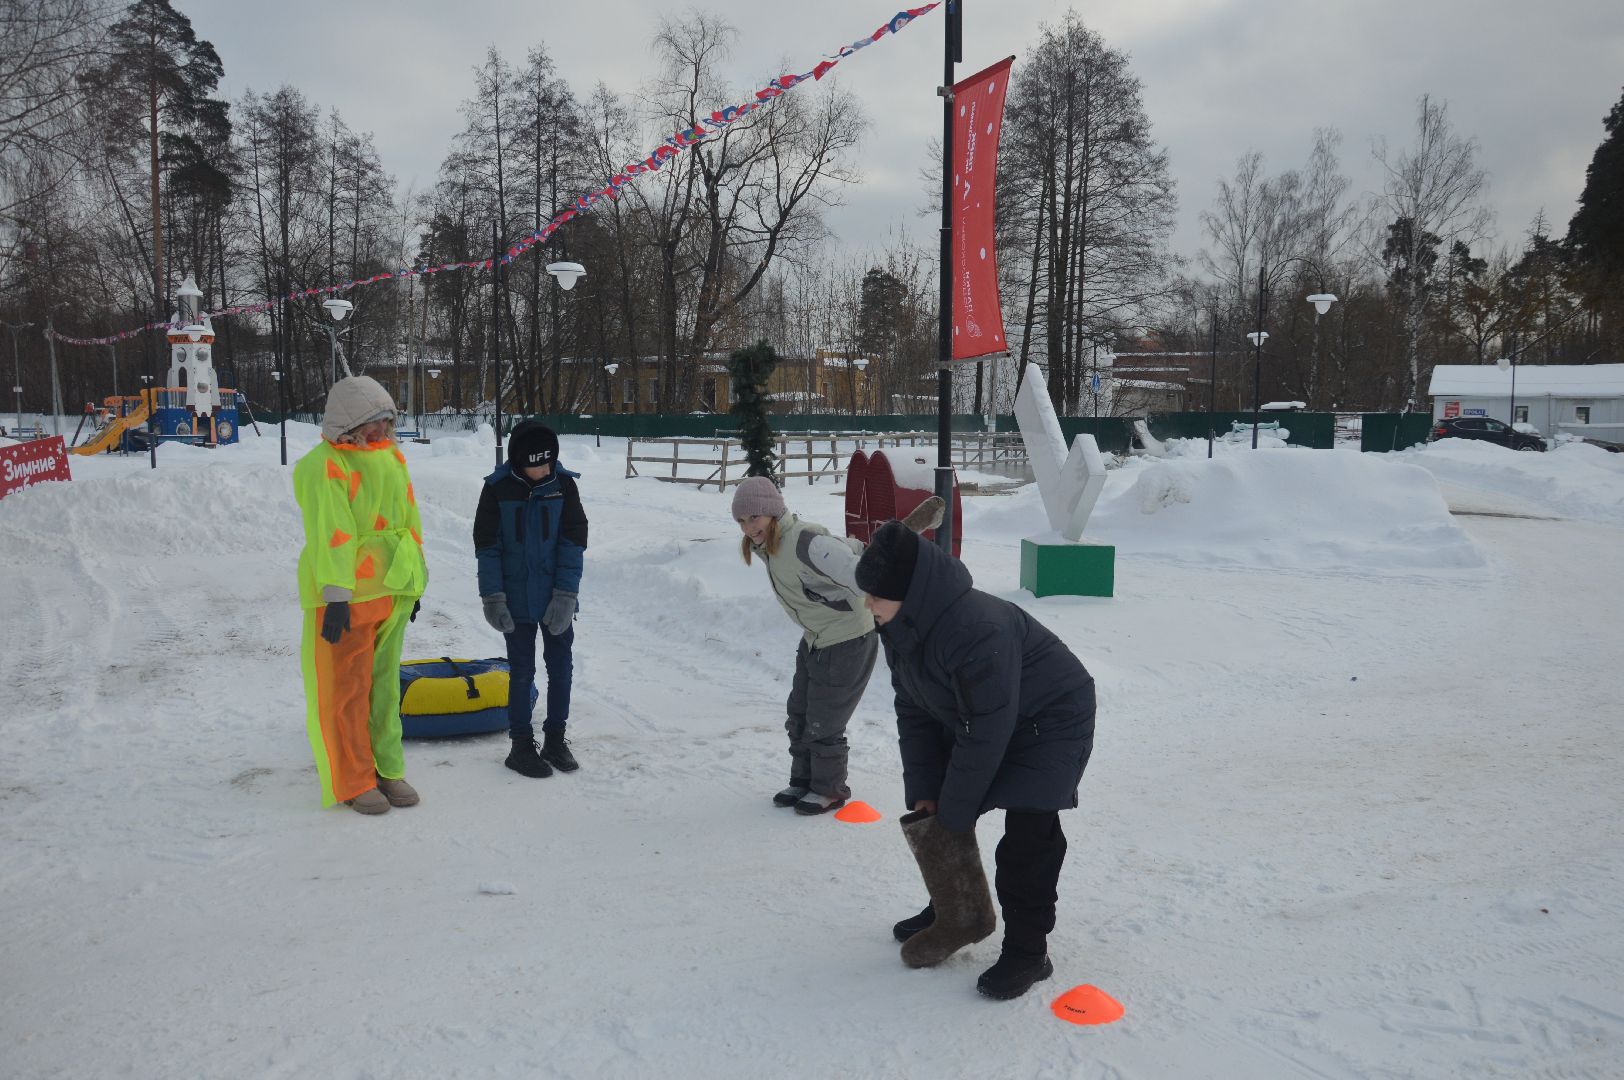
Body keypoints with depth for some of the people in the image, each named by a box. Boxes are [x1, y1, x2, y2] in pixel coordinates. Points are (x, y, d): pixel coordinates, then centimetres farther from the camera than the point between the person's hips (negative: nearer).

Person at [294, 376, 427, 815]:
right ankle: (353, 783, 13)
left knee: (384, 684, 15)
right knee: (346, 690, 2)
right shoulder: (322, 466, -13)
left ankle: (387, 770, 26)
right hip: (344, 595, -7)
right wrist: (336, 596, -25)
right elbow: (330, 533, -20)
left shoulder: (392, 457, 10)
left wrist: (414, 581, 19)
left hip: (392, 590, 7)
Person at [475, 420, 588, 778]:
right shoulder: (498, 488, -8)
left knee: (561, 668, 9)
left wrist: (565, 595, -12)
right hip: (517, 600, -2)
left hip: (557, 599, 2)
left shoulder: (564, 483, -5)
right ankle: (521, 745, 18)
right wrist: (492, 598, -9)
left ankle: (555, 739, 24)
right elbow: (486, 546, -4)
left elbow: (574, 541, -6)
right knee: (522, 672, 6)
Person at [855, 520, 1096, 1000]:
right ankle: (956, 914, 26)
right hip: (975, 718, 9)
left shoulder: (978, 631, -39)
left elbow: (986, 732, -32)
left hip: (1049, 722, -8)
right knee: (929, 816, 7)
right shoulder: (901, 624, -11)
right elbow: (913, 709, -2)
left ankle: (1027, 951, 4)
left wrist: (954, 809, -21)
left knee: (1027, 835, -13)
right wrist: (922, 788, -8)